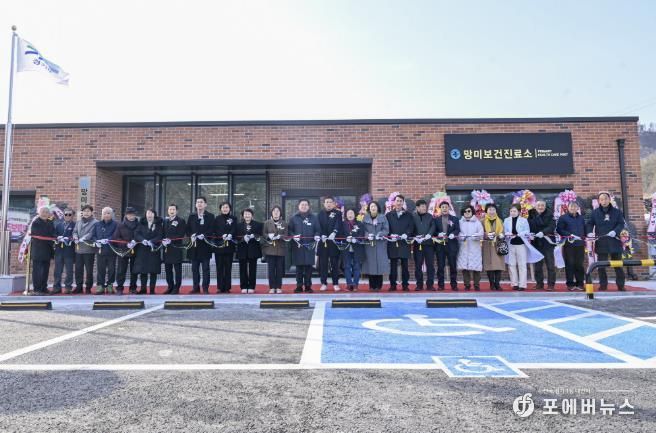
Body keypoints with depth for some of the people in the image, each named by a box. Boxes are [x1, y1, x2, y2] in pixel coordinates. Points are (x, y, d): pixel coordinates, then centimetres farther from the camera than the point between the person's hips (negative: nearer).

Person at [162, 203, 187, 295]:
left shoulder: (181, 221, -1)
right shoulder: (165, 221, 18)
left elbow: (181, 235, -10)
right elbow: (163, 233, 17)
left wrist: (171, 240, -17)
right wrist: (163, 241, -3)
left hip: (176, 248, -6)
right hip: (167, 249, 6)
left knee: (177, 269, -2)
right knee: (167, 268, 8)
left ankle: (176, 288, 2)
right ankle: (170, 287, 18)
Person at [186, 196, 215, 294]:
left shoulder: (210, 216, 4)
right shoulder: (191, 216, 14)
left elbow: (211, 230, -4)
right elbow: (187, 230, 11)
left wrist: (204, 235, -19)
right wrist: (191, 236, -9)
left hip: (205, 245, -3)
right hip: (194, 245, 3)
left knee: (205, 268, -1)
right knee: (195, 268, 6)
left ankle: (205, 288, 3)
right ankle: (196, 287, 13)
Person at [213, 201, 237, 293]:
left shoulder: (233, 218, 8)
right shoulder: (217, 219, 10)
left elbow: (235, 230, -3)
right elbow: (215, 231, 0)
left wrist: (230, 235, -23)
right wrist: (222, 236, -18)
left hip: (229, 245, -1)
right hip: (219, 245, 1)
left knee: (228, 267, 1)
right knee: (219, 267, 1)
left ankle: (227, 287, 6)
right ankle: (220, 287, 6)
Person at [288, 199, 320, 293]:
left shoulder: (314, 218, 11)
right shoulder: (293, 218, 9)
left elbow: (317, 230, 9)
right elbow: (289, 230, 5)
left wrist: (317, 236, -11)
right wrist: (293, 236, -13)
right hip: (297, 245, 0)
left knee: (309, 266, 1)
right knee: (299, 266, 2)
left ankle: (308, 286, 10)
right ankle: (299, 286, 10)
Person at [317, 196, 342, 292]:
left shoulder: (338, 213, 6)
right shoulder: (320, 214, 12)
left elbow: (338, 225, -10)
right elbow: (319, 226, 1)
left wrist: (334, 233, -28)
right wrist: (322, 235, -17)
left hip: (334, 241, -1)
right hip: (323, 241, 2)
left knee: (335, 263, 1)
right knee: (323, 263, 3)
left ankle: (336, 283, 9)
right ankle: (324, 283, 11)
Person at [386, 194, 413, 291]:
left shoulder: (408, 215, 13)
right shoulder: (388, 215, 12)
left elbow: (411, 227, 3)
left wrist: (406, 234, -15)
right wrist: (391, 235, -12)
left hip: (404, 243, 0)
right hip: (392, 243, 0)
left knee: (404, 265, 1)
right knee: (393, 265, 2)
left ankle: (405, 285, 8)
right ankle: (392, 285, 7)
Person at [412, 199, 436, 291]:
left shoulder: (430, 216, 13)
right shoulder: (413, 217, 5)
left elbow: (433, 226, 2)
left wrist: (429, 234, -16)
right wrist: (415, 237, -15)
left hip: (428, 243, 2)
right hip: (417, 244, -2)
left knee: (430, 264, 1)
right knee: (418, 265, 3)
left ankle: (430, 284, 8)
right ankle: (419, 284, 11)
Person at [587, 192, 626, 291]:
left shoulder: (617, 212, 5)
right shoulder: (595, 212, 5)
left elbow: (621, 224, 0)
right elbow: (590, 224, 4)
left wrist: (615, 231, -18)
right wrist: (590, 232, -14)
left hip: (614, 242, 0)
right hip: (601, 242, 0)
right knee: (601, 265, 3)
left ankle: (621, 285, 15)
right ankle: (603, 284, 12)